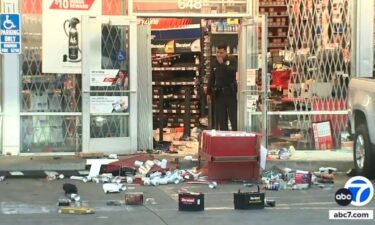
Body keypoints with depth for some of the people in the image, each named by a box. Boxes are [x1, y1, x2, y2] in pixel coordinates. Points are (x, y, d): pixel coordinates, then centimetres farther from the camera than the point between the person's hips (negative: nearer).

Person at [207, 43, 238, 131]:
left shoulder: (232, 61, 0)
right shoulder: (214, 63, 12)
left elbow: (232, 71, -20)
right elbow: (211, 79, 16)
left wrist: (222, 63, -14)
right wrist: (209, 92, 14)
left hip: (230, 92, -4)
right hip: (218, 93, 4)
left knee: (234, 117, -5)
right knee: (221, 119, 5)